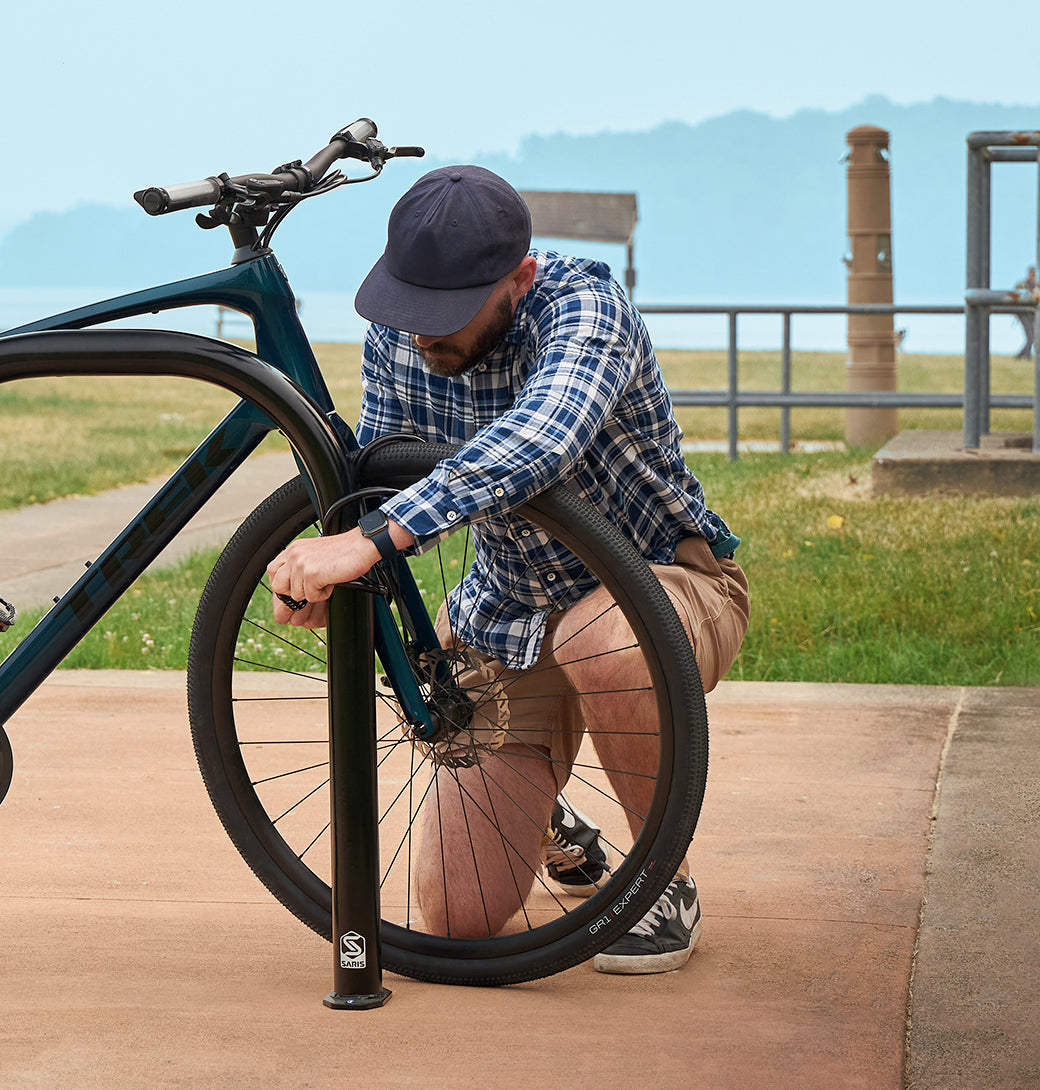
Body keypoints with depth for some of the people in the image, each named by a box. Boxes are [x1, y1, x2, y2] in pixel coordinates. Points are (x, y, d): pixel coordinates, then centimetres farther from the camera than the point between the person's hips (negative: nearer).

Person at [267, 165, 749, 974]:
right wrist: (326, 573, -23)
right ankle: (549, 821, 33)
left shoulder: (584, 302, -29)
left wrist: (373, 538, -56)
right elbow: (376, 478, -1)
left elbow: (541, 440, -49)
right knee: (462, 917, -5)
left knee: (601, 640, -43)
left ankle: (666, 881, -14)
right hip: (509, 613, 5)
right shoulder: (396, 336, -11)